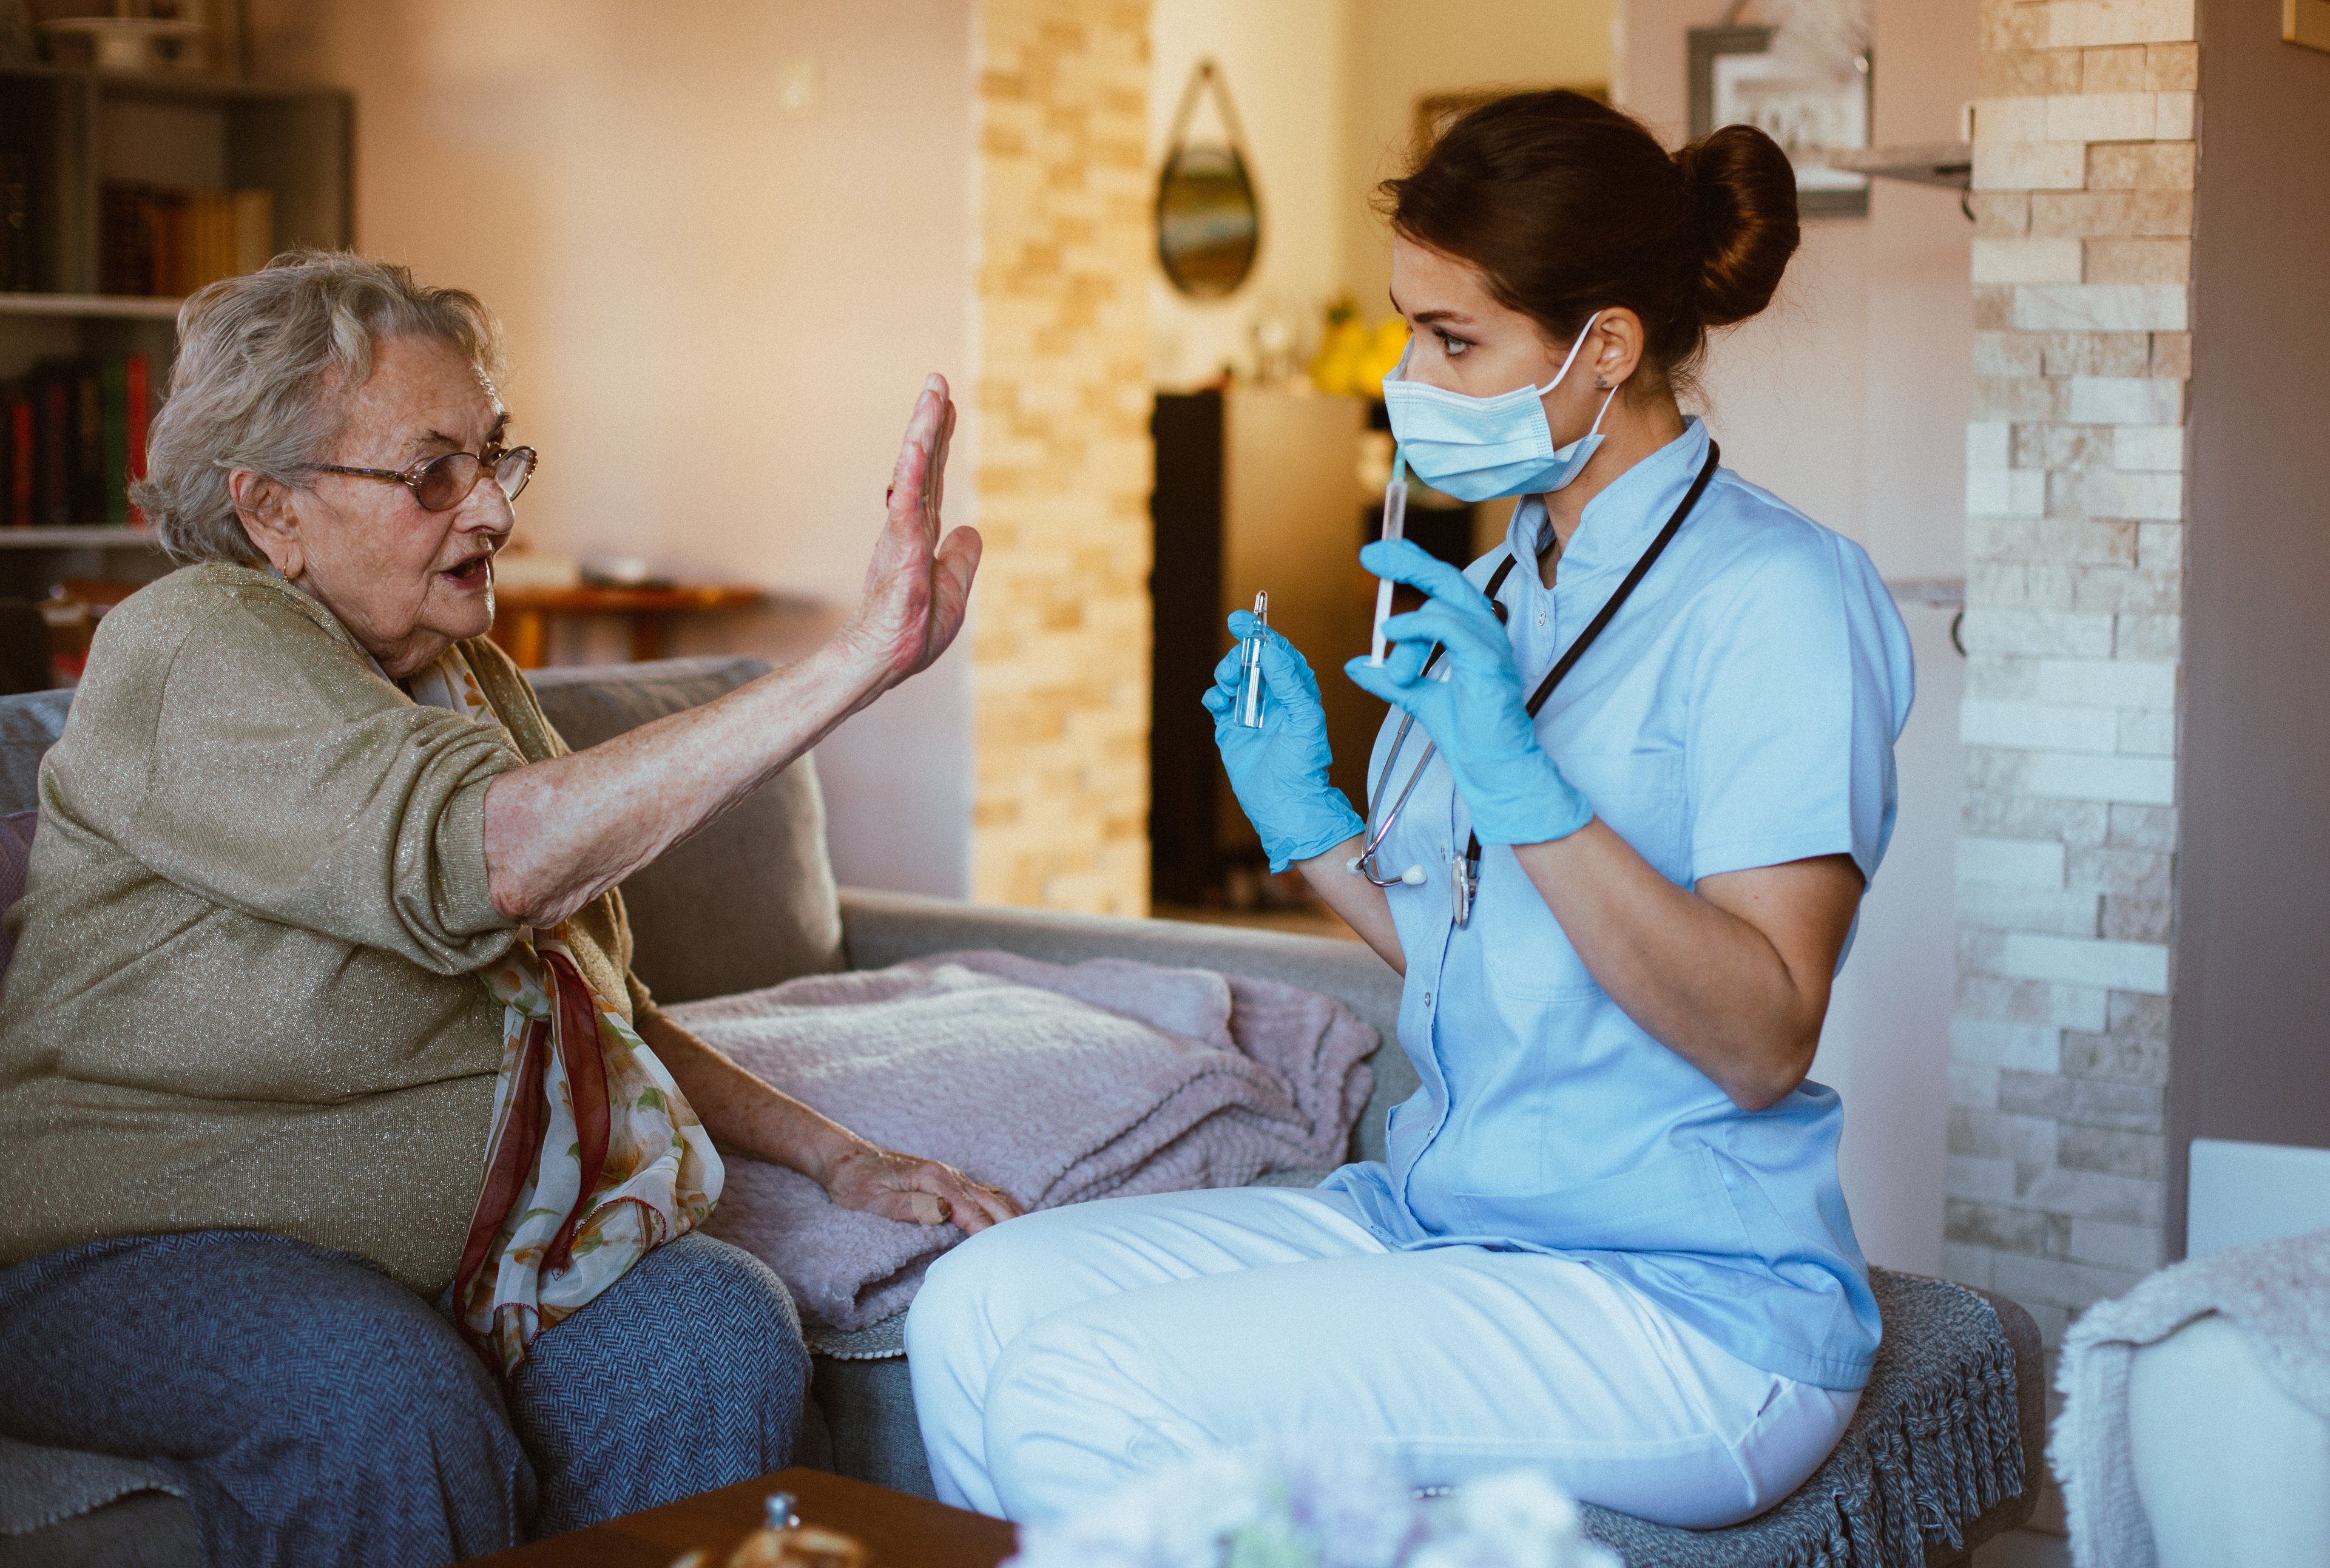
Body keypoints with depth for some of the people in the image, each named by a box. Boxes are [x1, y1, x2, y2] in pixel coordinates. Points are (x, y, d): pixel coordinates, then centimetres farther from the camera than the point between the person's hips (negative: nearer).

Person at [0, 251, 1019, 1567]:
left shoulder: (466, 679, 13)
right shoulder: (195, 652, -15)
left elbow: (593, 997, 21)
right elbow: (483, 858, -33)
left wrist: (836, 1155, 7)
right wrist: (857, 662, -35)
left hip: (453, 1237, 7)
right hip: (156, 1245, -7)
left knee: (717, 1335, -20)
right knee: (387, 1410, -36)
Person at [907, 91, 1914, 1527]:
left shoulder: (1777, 596, -12)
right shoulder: (1499, 591, 13)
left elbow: (1761, 1041, -19)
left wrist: (1516, 781, -27)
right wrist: (1309, 823, 7)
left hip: (1685, 1303, -8)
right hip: (1441, 1220, 8)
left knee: (1089, 1396, -22)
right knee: (978, 1306, -8)